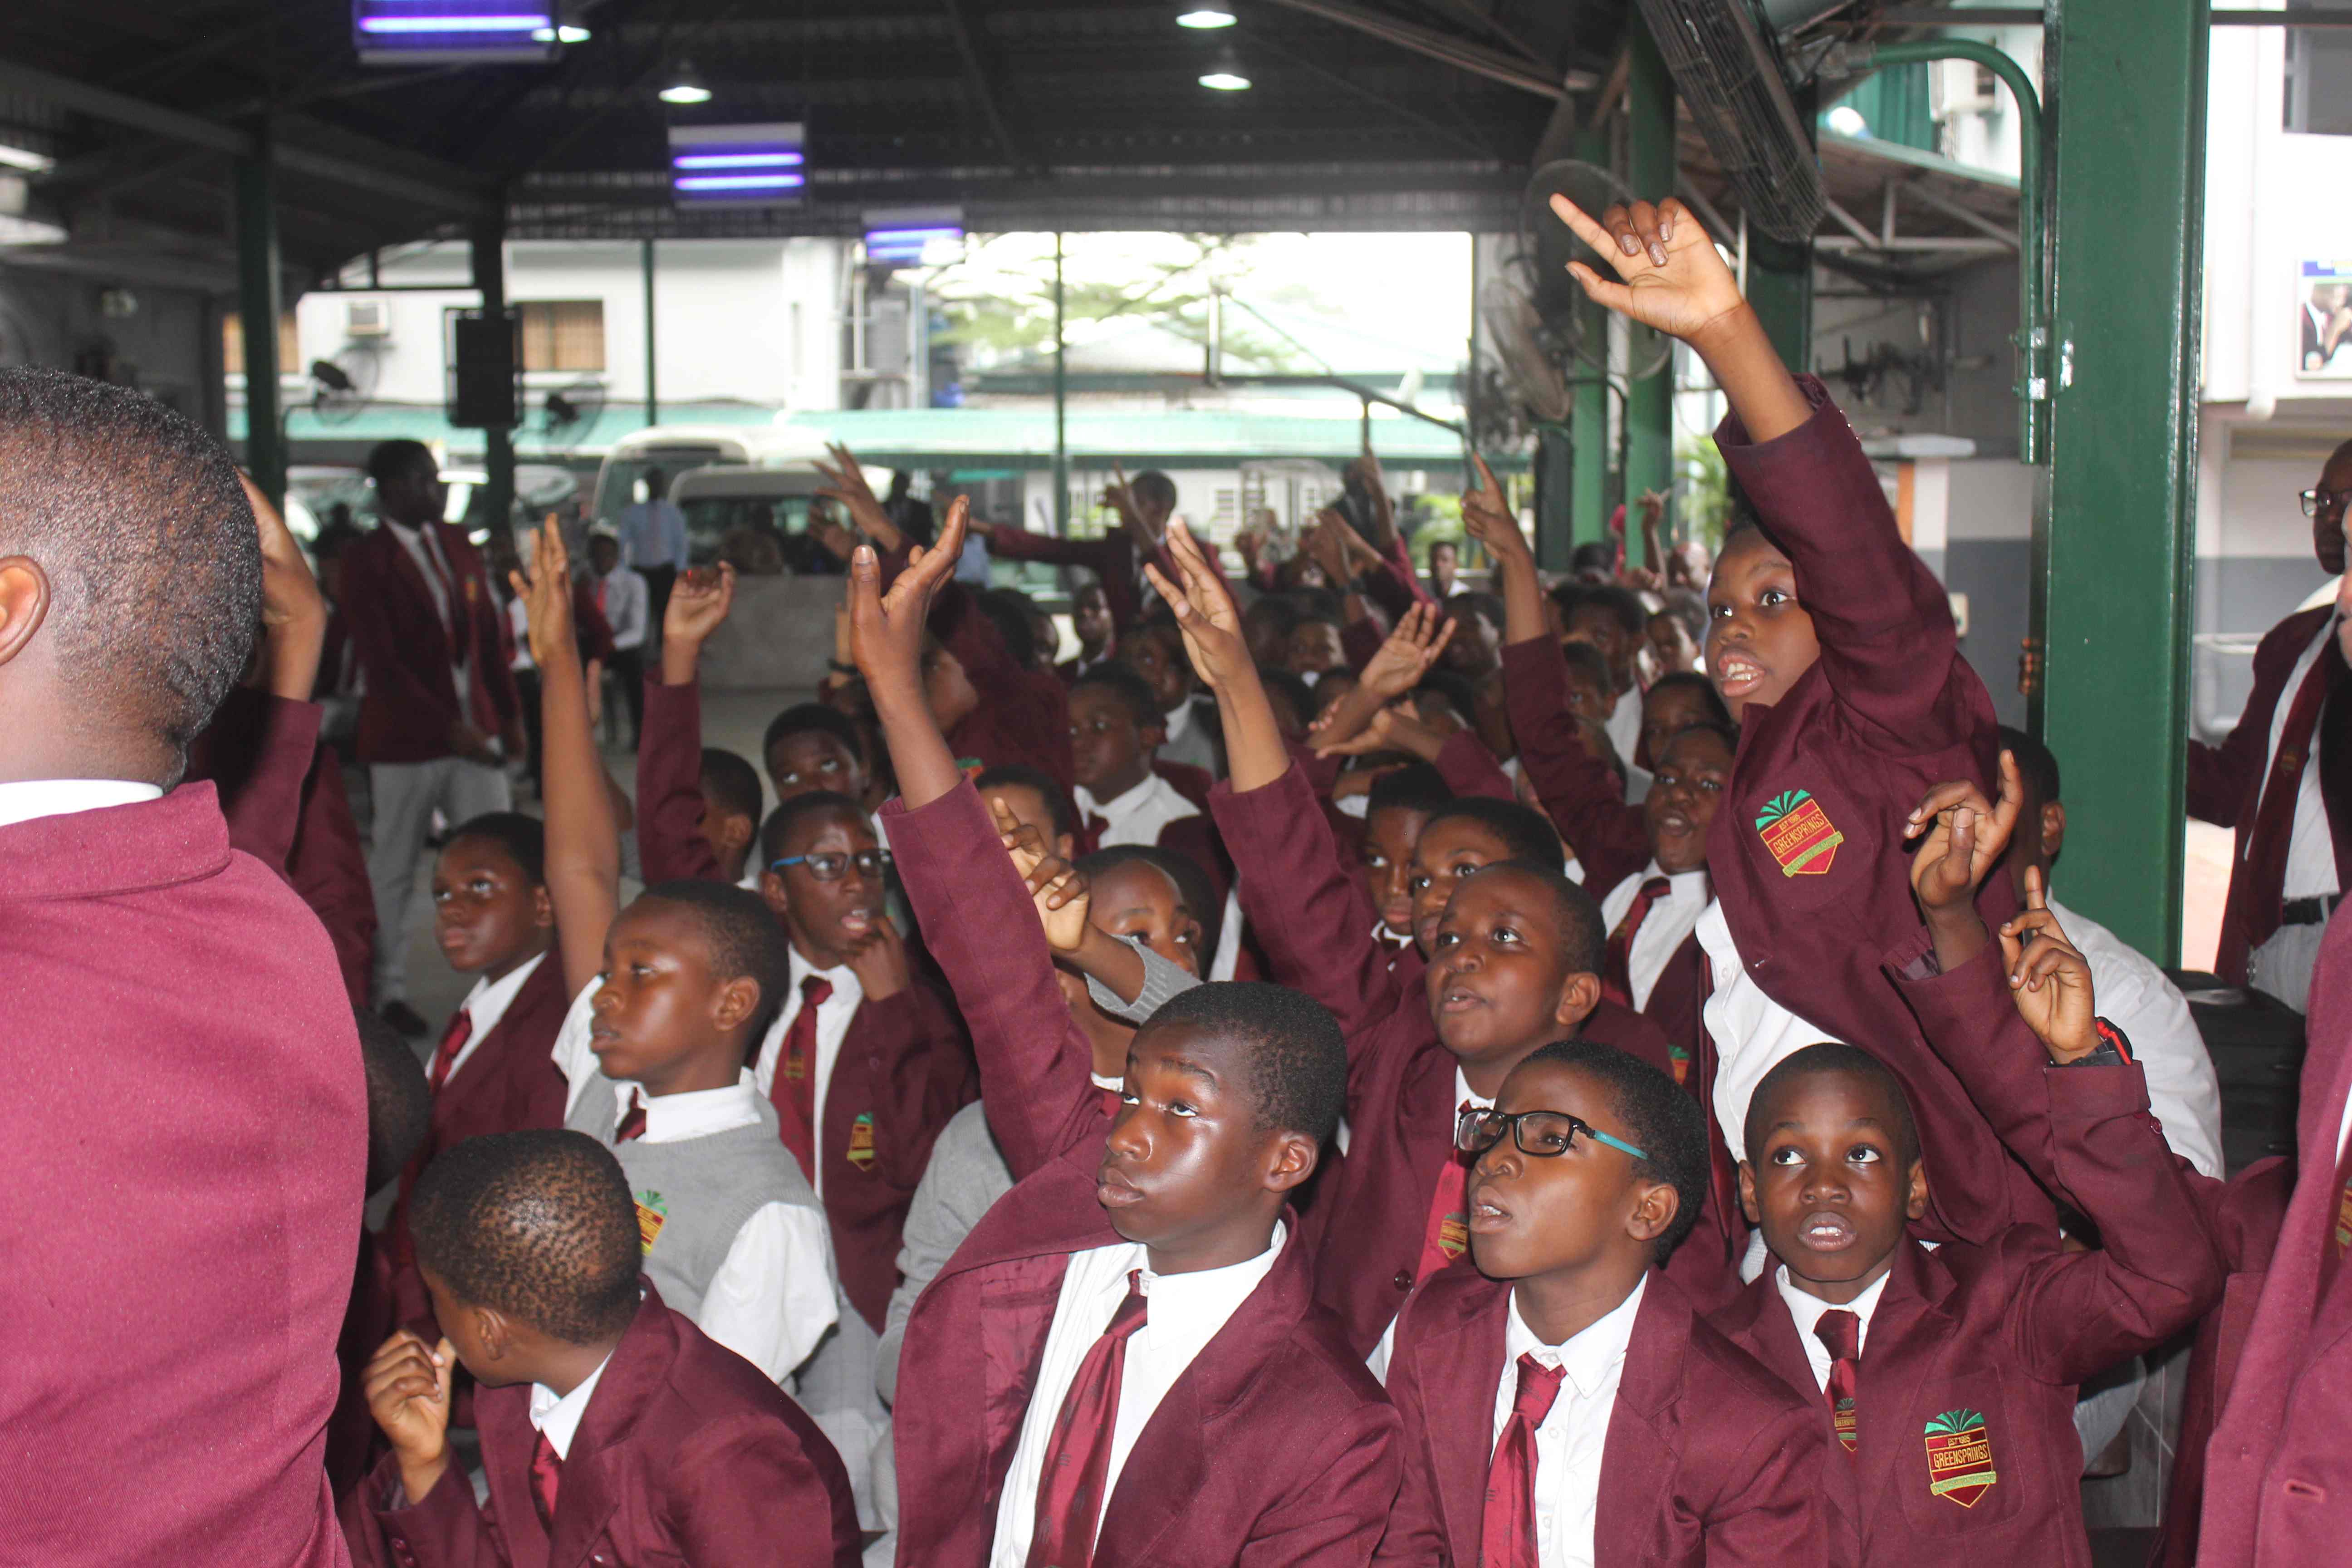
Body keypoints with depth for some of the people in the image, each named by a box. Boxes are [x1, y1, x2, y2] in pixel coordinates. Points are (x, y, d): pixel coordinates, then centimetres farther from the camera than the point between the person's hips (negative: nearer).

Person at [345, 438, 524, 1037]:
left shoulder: (457, 544, 9)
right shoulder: (365, 560, -10)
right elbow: (381, 662, -16)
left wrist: (509, 713, 7)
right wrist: (449, 727, -20)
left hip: (473, 729, 5)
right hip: (404, 738, -5)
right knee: (393, 870, 6)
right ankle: (389, 992, 18)